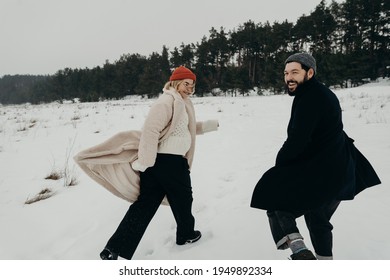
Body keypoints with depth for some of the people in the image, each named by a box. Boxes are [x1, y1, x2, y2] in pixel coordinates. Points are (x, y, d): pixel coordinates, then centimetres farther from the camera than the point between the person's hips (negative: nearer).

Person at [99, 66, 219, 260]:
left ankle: (114, 249, 5)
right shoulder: (168, 101, -14)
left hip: (158, 161, 10)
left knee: (145, 203, 6)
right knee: (182, 198, 14)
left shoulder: (181, 103, 21)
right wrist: (143, 162, -25)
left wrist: (208, 125, 33)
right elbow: (150, 129, -24)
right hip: (170, 161, -10)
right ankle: (186, 234, 38)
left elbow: (185, 128, 37)